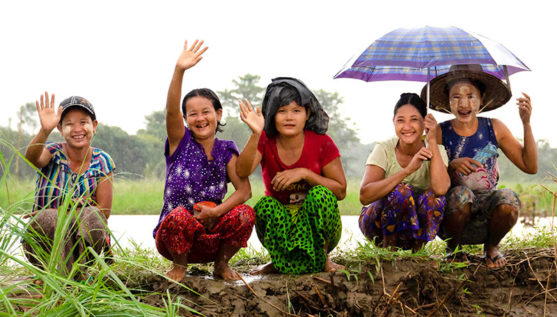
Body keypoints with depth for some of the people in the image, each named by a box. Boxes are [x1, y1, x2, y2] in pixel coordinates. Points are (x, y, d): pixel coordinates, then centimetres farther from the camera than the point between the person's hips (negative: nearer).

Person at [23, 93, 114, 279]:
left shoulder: (102, 162, -1)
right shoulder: (54, 153, -6)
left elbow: (104, 210, -7)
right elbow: (32, 158, -31)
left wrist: (61, 212, -17)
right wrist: (45, 131, -52)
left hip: (85, 239, 1)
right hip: (44, 238, -1)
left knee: (91, 217, -31)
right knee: (48, 218, -33)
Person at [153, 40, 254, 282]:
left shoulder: (226, 151, 7)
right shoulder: (180, 142, 1)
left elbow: (244, 190, -6)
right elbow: (171, 110, -19)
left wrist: (216, 211, -23)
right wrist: (179, 71, -35)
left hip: (211, 238, 2)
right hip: (174, 235, -2)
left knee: (245, 214, -24)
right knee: (180, 215, -35)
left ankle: (221, 264, 2)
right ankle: (179, 265, -5)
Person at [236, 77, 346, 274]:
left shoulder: (322, 143, -9)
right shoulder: (265, 141, -6)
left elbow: (341, 190, -8)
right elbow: (242, 171, -24)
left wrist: (304, 173, -21)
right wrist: (255, 135, -38)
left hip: (318, 226, -1)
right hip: (279, 225, 1)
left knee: (320, 194, -30)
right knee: (265, 206, -30)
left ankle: (321, 258, -11)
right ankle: (280, 261, -4)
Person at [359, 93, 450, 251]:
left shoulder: (436, 151, -10)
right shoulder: (384, 149, -14)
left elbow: (440, 189, -32)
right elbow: (364, 195, -30)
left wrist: (432, 140, -29)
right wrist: (407, 170, -37)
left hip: (416, 225, 2)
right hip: (377, 224, -2)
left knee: (433, 197, -28)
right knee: (401, 191, -30)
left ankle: (415, 251, -10)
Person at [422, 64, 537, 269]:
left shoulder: (494, 128, 2)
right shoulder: (440, 133, -4)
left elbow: (530, 167, -1)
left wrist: (526, 124, -8)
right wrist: (452, 166, -27)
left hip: (486, 211, 2)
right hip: (450, 214, -2)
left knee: (508, 198, -29)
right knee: (460, 194, -33)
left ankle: (491, 246, 3)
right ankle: (452, 248, -3)